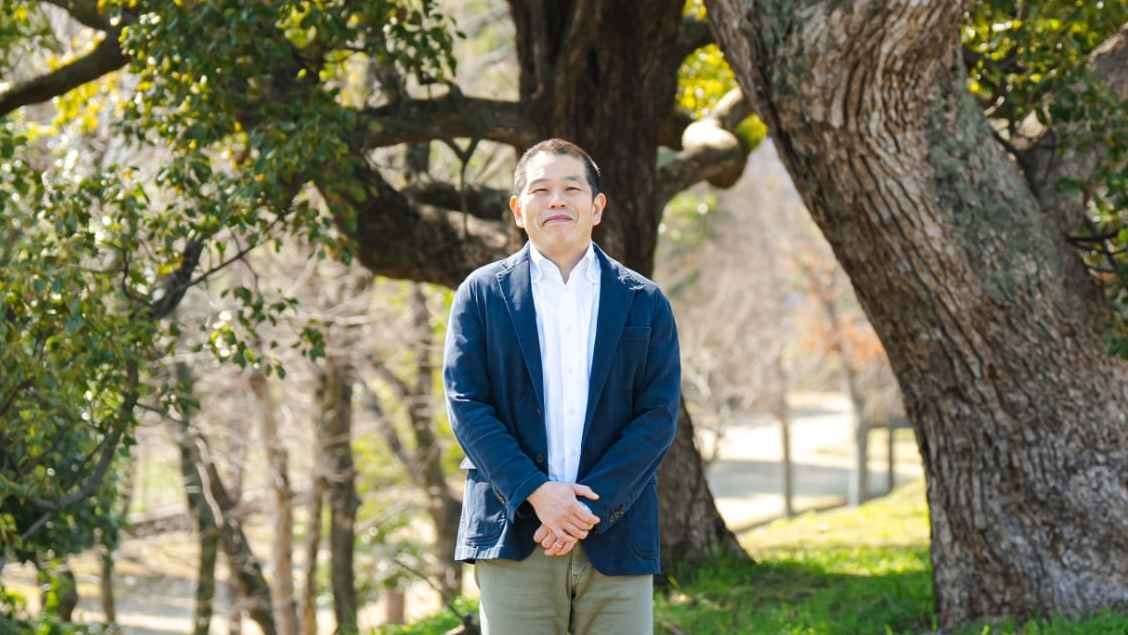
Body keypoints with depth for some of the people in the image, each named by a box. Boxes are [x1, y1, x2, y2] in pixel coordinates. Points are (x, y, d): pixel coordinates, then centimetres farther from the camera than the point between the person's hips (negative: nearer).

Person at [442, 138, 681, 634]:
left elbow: (659, 416, 1)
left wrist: (593, 506, -11)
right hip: (512, 536, -1)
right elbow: (466, 405, 0)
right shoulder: (482, 294, 8)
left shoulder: (644, 303, 9)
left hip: (615, 535, 1)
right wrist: (534, 493, -13)